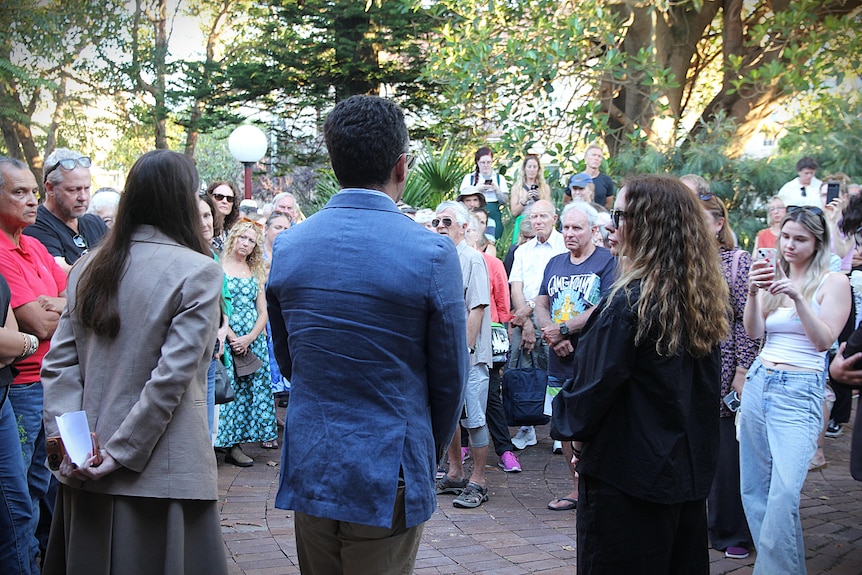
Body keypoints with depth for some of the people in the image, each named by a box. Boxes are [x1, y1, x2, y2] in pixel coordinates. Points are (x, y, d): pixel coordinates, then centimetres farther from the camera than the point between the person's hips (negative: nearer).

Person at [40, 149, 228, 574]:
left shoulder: (88, 268, 6)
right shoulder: (197, 272, -11)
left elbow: (59, 364, 2)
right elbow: (172, 375, -16)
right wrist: (122, 453, -12)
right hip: (160, 474, -6)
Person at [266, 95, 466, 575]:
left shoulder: (286, 246, -1)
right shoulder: (432, 254, -14)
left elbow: (287, 360, 10)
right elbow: (450, 379, -5)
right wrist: (428, 460, 11)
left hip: (308, 468, 4)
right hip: (387, 477, -4)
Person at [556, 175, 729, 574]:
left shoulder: (630, 301, -20)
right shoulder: (701, 297, 3)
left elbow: (596, 386, -17)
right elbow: (709, 386, 12)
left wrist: (570, 416, 4)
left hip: (627, 476, -7)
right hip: (691, 473, 7)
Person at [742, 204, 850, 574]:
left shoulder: (833, 282, -1)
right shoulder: (772, 278, 13)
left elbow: (824, 340, -11)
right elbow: (753, 332, 0)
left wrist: (798, 297, -22)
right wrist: (753, 294, -16)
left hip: (799, 391, -5)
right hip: (758, 383, 6)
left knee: (784, 494, -16)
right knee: (753, 488, 7)